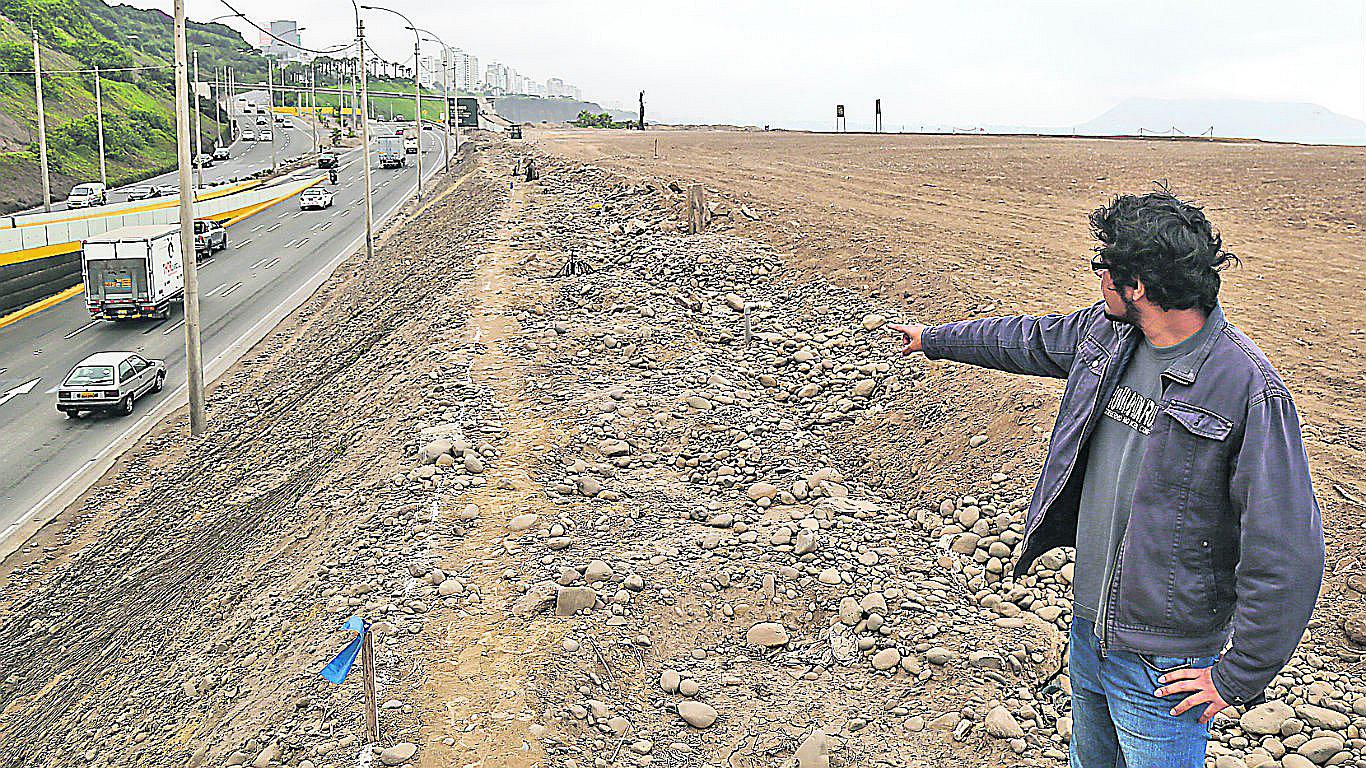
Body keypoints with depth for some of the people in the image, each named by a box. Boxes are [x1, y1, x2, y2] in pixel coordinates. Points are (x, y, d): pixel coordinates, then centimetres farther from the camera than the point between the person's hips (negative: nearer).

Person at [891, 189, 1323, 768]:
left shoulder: (1251, 392, -25)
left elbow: (1288, 552, -23)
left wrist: (1238, 678, -17)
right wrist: (934, 339, 31)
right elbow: (1027, 339, 17)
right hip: (1088, 629, 7)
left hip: (1164, 665, -7)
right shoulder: (1105, 332, -3)